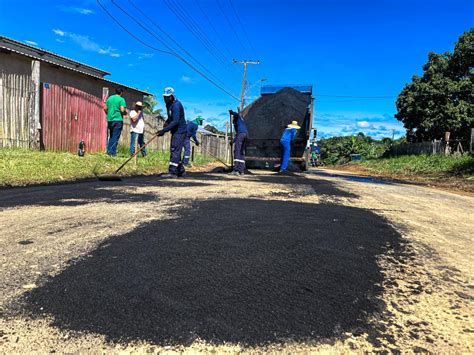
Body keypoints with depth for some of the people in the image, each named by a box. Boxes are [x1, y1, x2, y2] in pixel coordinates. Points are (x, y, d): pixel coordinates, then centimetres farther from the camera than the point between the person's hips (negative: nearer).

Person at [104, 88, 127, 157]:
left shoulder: (109, 98, 12)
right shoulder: (121, 99, -6)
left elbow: (105, 108, 12)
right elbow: (122, 110, -16)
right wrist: (125, 113, 3)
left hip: (110, 120, 6)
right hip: (118, 120, -6)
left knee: (111, 136, 18)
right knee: (115, 137, -2)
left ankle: (109, 150, 16)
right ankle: (112, 152, -3)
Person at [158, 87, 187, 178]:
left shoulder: (176, 105, -19)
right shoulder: (168, 104, 13)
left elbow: (175, 121, -28)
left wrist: (164, 130, -32)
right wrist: (166, 122, 1)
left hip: (180, 131, -10)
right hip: (175, 131, 10)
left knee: (175, 151, -14)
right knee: (175, 151, 14)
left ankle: (172, 172, -14)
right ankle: (180, 170, 24)